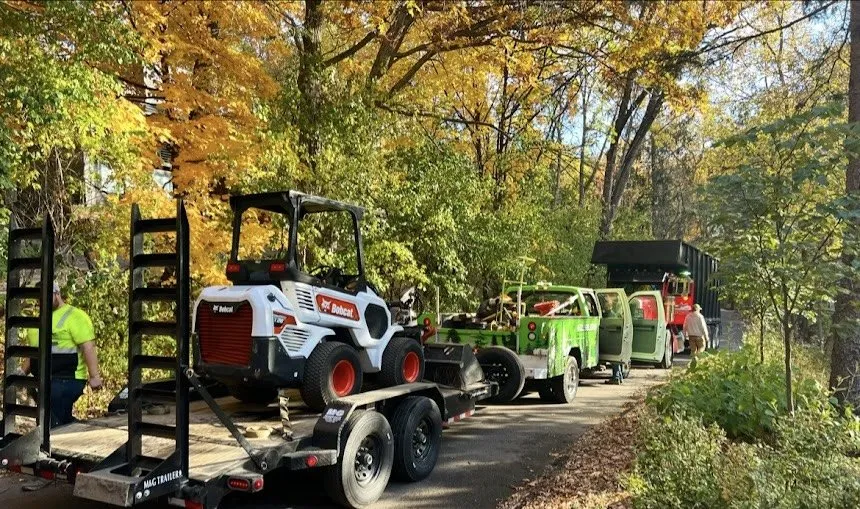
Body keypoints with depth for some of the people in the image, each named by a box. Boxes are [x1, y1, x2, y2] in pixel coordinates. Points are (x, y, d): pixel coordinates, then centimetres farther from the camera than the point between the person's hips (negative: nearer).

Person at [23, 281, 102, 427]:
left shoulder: (74, 316, -9)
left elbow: (88, 347, -17)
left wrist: (94, 376, -23)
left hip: (66, 380, -9)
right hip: (43, 380, 9)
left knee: (54, 424, -10)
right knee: (63, 421, 13)